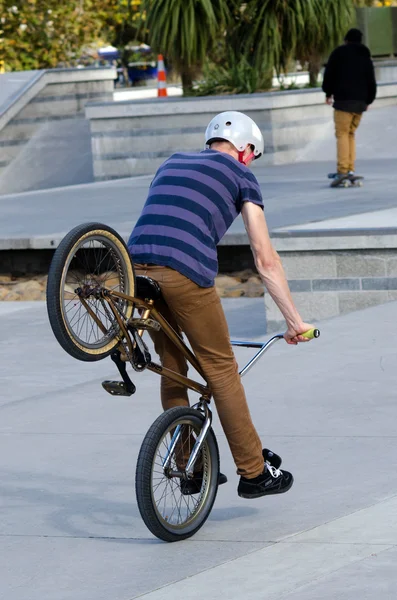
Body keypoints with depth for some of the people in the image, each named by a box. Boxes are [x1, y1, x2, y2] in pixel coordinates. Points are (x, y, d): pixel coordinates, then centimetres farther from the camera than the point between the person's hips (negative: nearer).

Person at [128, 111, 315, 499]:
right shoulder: (240, 176, 14)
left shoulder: (172, 163, 30)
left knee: (172, 368, 19)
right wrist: (294, 320, 16)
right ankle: (253, 472, 14)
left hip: (137, 266, 5)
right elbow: (265, 261, 11)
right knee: (221, 368, 7)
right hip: (185, 273, -5)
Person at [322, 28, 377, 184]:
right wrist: (368, 100, 24)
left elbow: (329, 73, 0)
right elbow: (371, 81, 18)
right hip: (360, 100, 5)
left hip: (344, 100, -5)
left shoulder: (339, 52, 2)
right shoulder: (365, 56, 18)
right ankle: (350, 169, 4)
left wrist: (328, 93, 11)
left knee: (342, 133, -8)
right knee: (351, 133, 12)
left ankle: (342, 170, -18)